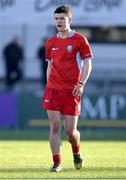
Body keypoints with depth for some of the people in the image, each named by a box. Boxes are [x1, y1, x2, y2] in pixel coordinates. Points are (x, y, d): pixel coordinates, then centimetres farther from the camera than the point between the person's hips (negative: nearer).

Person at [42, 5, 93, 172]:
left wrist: (81, 84, -13)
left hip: (72, 91, -3)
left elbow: (87, 63, -3)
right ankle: (57, 163, -2)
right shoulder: (51, 43, 10)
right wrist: (49, 86, 12)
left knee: (70, 131, -2)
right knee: (54, 126, -7)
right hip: (53, 89, 3)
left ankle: (76, 152, 29)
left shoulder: (79, 40, -2)